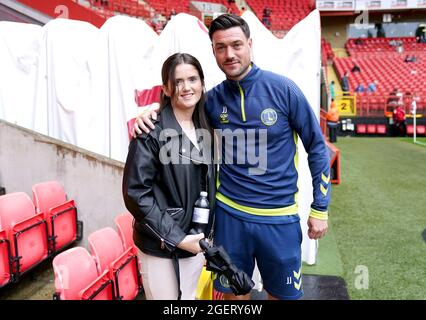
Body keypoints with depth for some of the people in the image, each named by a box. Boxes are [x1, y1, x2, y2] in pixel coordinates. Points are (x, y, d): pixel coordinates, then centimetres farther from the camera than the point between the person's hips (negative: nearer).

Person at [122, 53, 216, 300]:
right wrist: (176, 238, -18)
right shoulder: (151, 131, -16)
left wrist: (207, 236, 9)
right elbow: (135, 193, -18)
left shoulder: (204, 129, 5)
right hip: (160, 245, -6)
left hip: (195, 240, 6)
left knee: (190, 296, 21)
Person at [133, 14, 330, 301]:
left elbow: (317, 147, -2)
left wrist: (320, 208, -1)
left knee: (283, 293, 16)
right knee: (233, 292, 18)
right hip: (229, 215, 2)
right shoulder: (212, 99, -2)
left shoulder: (283, 89, -9)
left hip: (279, 217, -1)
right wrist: (153, 111, -7)